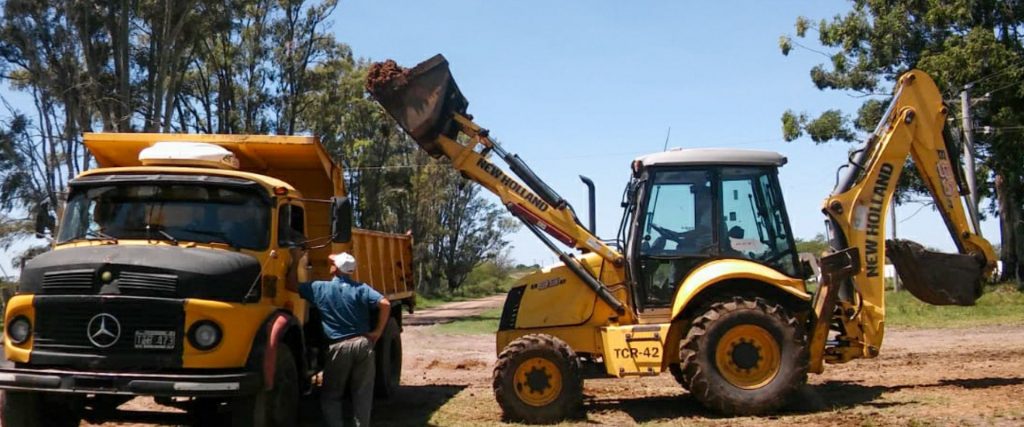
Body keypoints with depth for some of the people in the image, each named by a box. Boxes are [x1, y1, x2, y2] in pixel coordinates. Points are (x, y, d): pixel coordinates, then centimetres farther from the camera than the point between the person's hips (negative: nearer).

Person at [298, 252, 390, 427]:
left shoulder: (319, 288, 1)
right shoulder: (361, 288, 0)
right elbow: (385, 304, -13)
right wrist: (378, 332, -5)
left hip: (338, 347, -1)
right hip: (363, 344, 1)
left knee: (331, 395, 11)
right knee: (362, 394, 9)